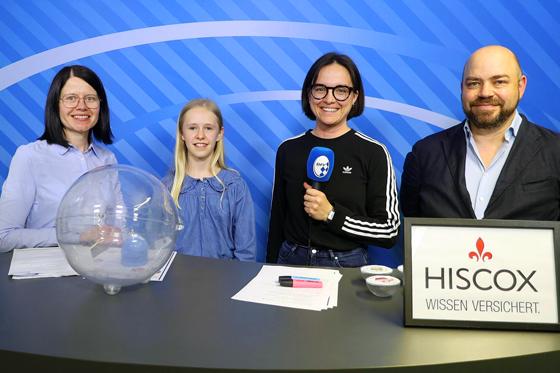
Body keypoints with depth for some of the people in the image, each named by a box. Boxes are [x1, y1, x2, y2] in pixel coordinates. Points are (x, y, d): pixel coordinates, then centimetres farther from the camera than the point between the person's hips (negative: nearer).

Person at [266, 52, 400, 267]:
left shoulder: (373, 153, -5)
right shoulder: (288, 150, 3)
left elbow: (389, 232, -6)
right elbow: (277, 221, 9)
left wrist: (332, 214, -15)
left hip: (347, 265, -1)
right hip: (291, 262, 2)